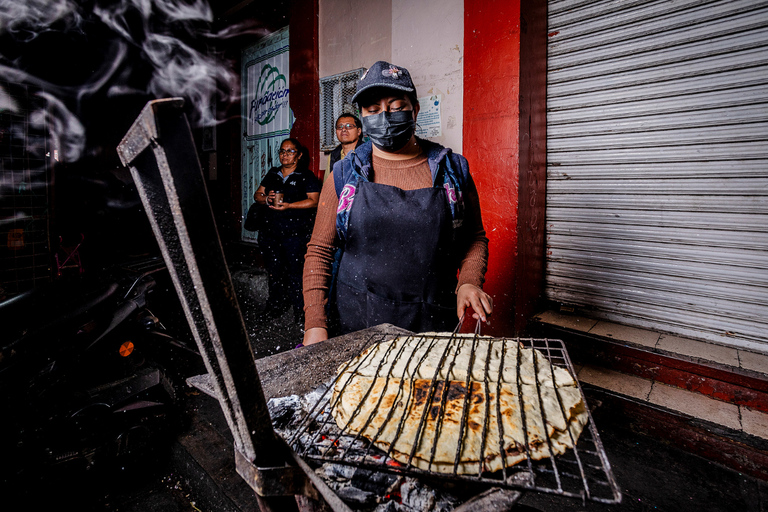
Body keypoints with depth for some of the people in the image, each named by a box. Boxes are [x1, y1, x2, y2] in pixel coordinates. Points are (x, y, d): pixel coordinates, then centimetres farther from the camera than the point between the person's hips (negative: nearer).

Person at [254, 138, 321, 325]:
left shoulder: (306, 176, 2)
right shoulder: (272, 174, 18)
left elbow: (314, 201, -8)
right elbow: (257, 194, 21)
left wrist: (288, 205, -16)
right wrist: (265, 198, -3)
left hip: (295, 234, -5)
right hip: (269, 232, 5)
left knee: (295, 273, -4)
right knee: (274, 271, 12)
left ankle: (300, 311, 8)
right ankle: (276, 305, 29)